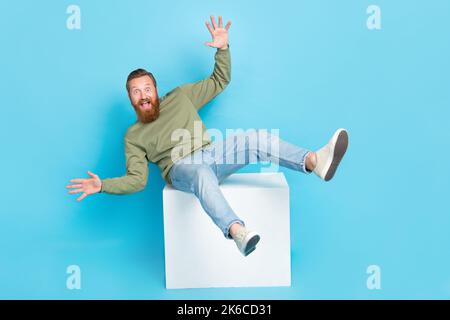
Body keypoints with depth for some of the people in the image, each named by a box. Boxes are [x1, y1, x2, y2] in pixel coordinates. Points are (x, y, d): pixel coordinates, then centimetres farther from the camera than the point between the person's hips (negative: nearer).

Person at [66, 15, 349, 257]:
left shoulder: (180, 96, 21)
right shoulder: (133, 135, 15)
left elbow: (220, 81, 24)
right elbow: (136, 179, 8)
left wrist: (223, 48, 9)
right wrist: (103, 185, -8)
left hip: (210, 153, 4)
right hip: (180, 168, -3)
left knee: (257, 138, -25)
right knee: (203, 175, -42)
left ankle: (316, 161, -46)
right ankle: (238, 232, -66)